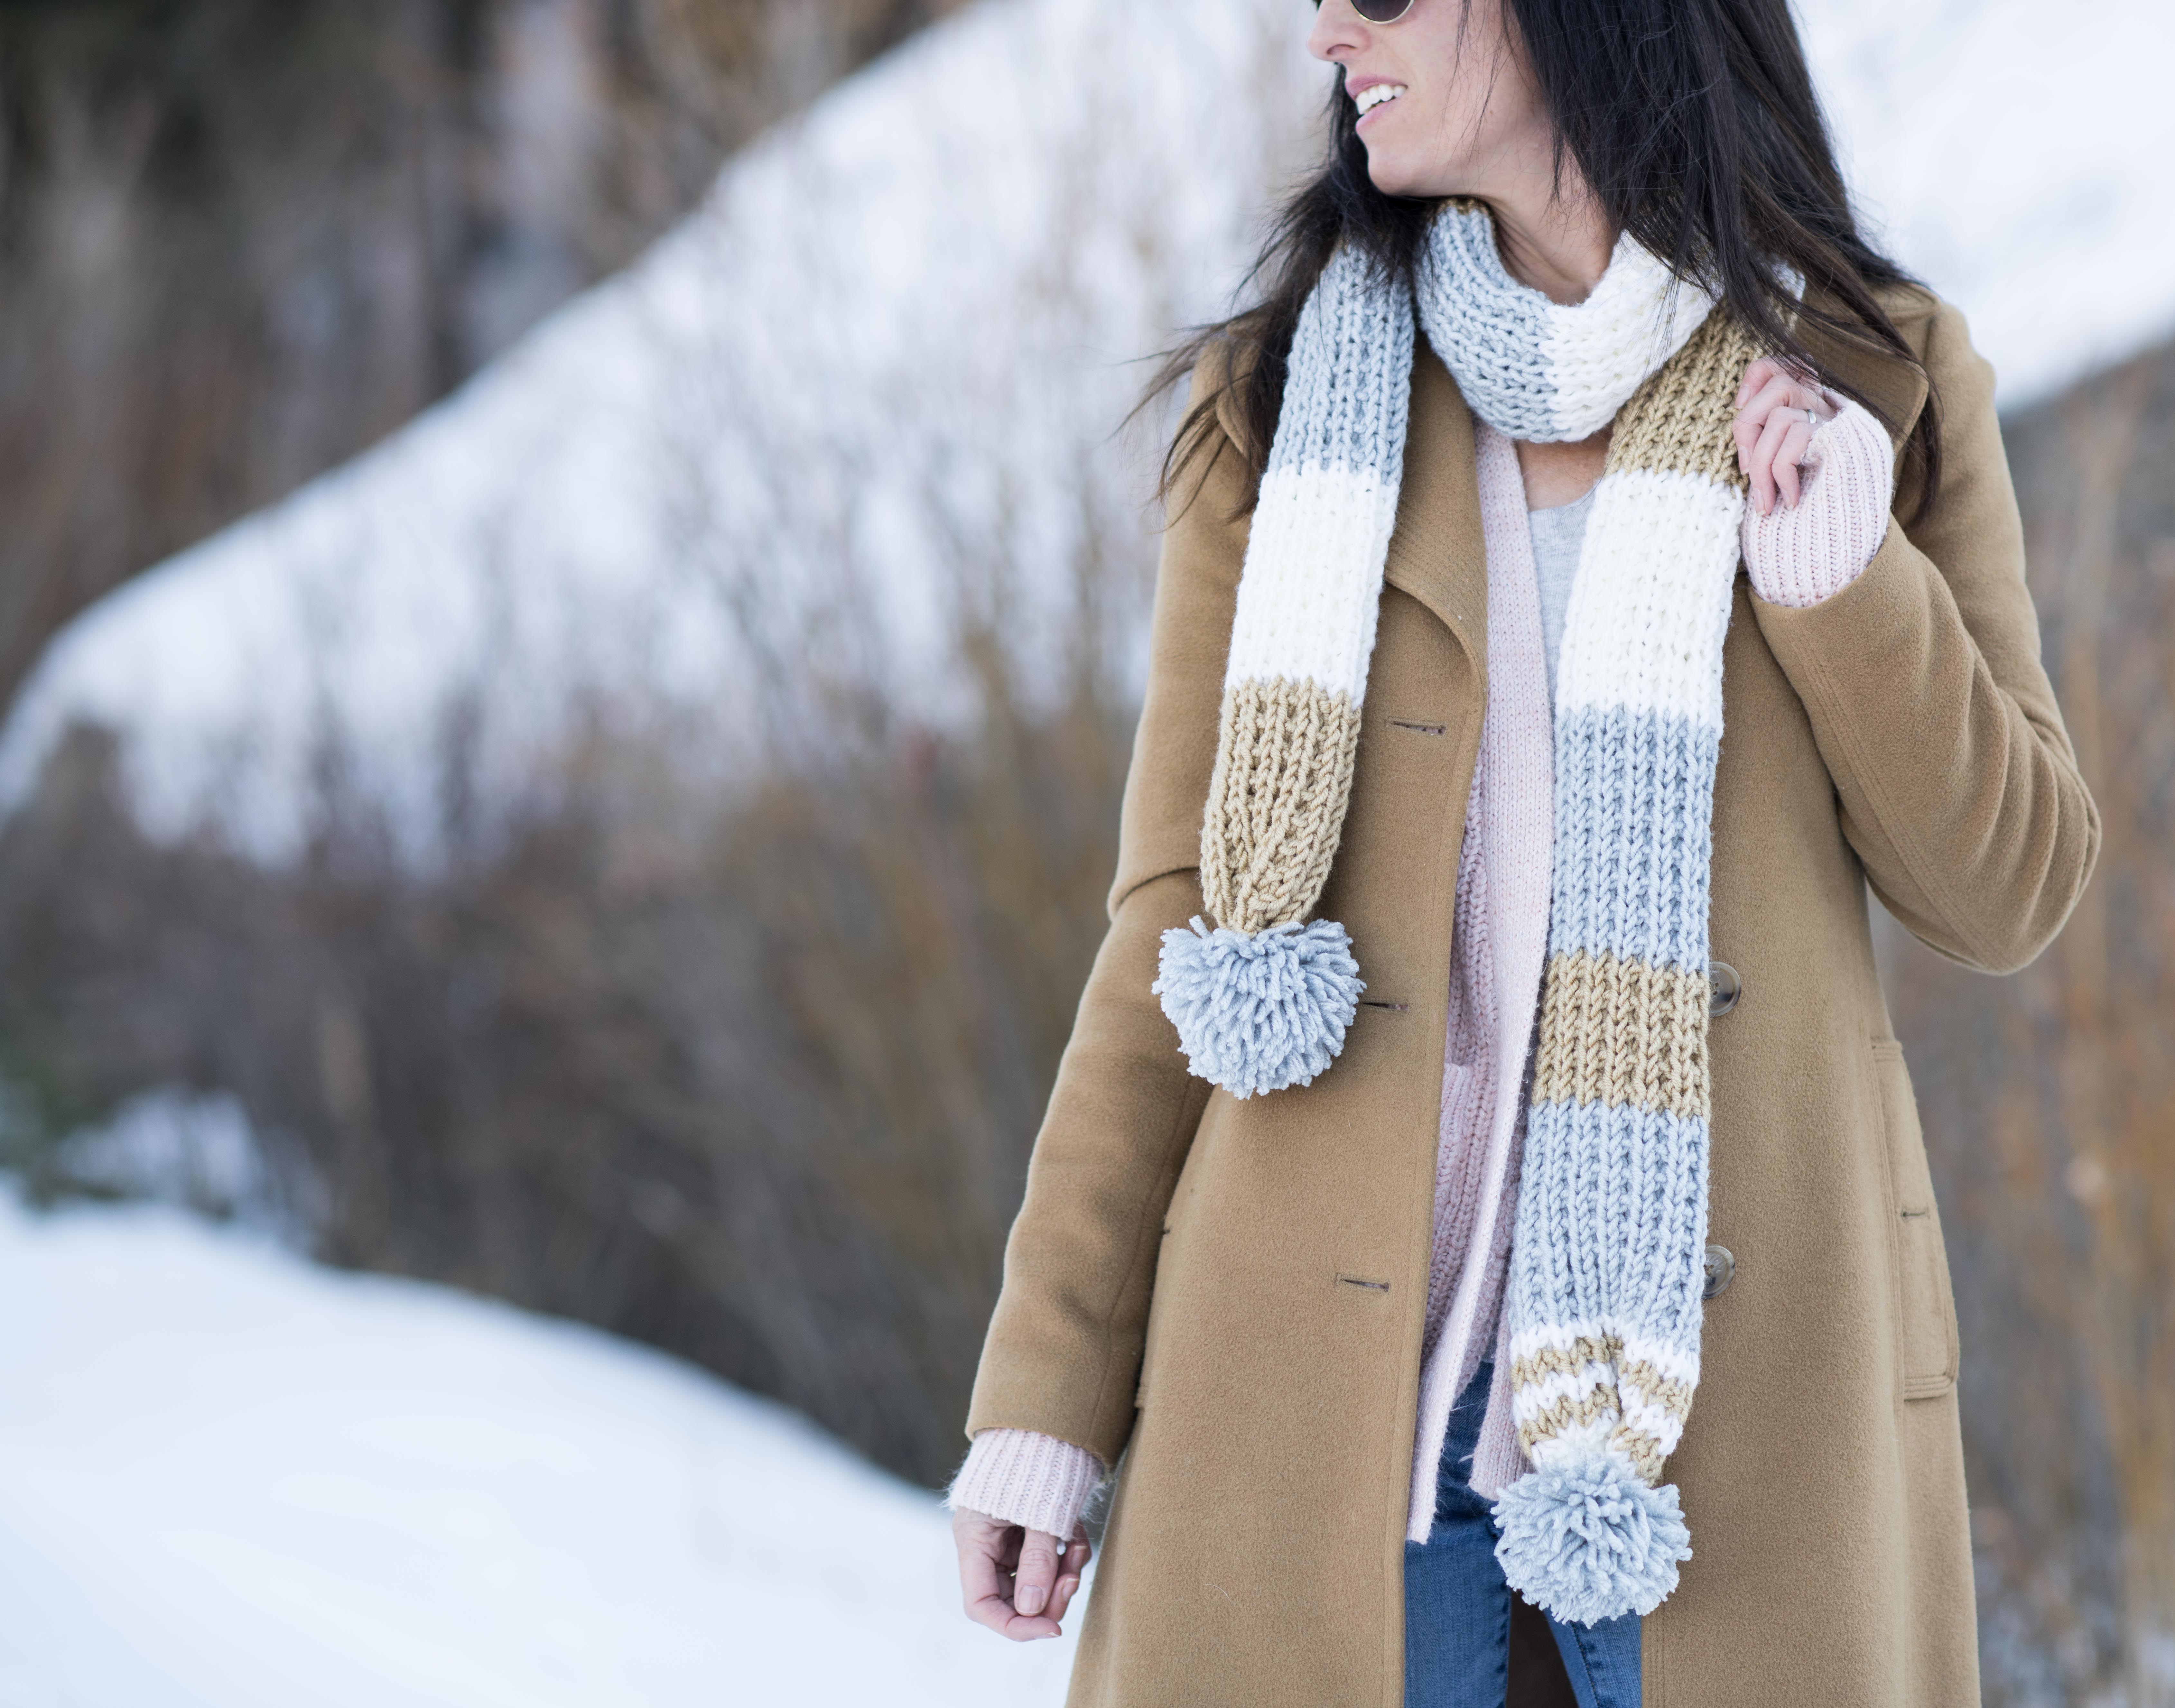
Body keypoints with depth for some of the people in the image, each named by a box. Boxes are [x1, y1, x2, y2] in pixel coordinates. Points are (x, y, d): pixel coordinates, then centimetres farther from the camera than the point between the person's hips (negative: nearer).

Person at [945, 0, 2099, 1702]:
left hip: (1720, 1355, 0)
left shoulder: (1878, 383, 5)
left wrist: (1842, 583, -10)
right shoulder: (1291, 396, 5)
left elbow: (2010, 889, 6)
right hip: (1332, 1365, 0)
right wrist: (1050, 1389, -1)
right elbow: (1180, 907, 4)